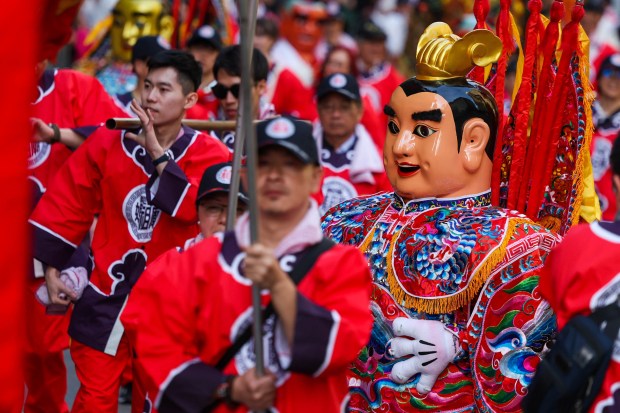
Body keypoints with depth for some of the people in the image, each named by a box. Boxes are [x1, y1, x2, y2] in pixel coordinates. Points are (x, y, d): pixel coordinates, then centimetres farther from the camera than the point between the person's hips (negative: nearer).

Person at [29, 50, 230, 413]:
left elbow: (204, 209, -23)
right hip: (107, 294, 1)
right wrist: (52, 269, 2)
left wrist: (159, 154, -20)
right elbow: (68, 206, 5)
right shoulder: (108, 142, -1)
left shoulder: (210, 155, -5)